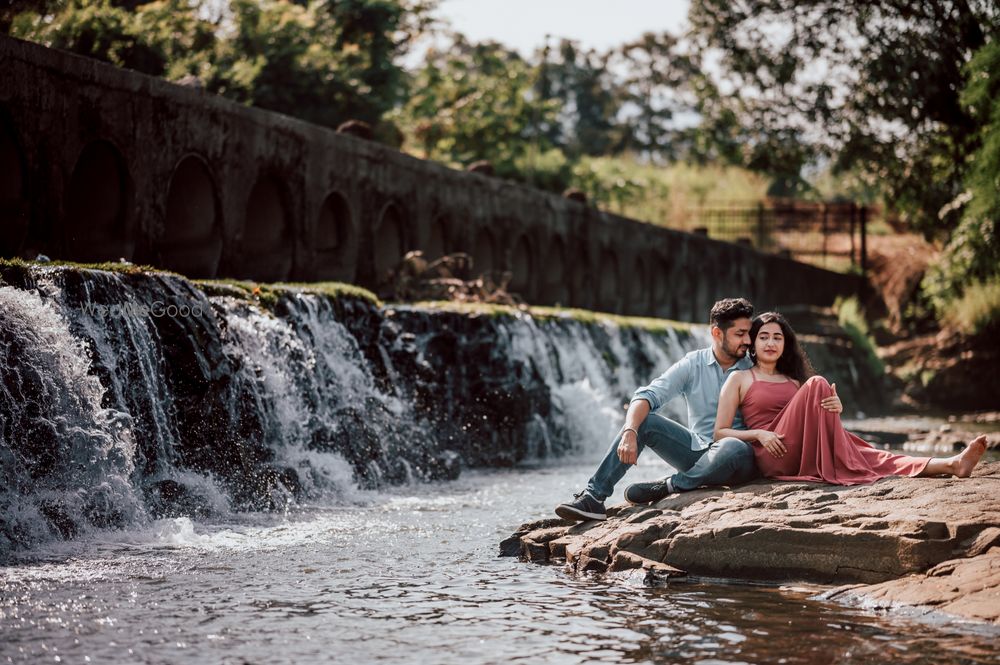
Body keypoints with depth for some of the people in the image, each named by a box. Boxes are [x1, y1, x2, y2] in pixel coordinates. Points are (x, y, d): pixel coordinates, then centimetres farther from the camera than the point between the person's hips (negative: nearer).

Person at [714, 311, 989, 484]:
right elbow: (720, 432, 5)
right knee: (816, 384, -21)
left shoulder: (793, 382, 28)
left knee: (871, 457, -18)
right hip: (774, 458, -5)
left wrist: (834, 409, -6)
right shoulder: (739, 379, 11)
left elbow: (813, 419, 18)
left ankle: (950, 465, -34)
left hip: (803, 457, 5)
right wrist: (759, 434, -13)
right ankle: (838, 467, -26)